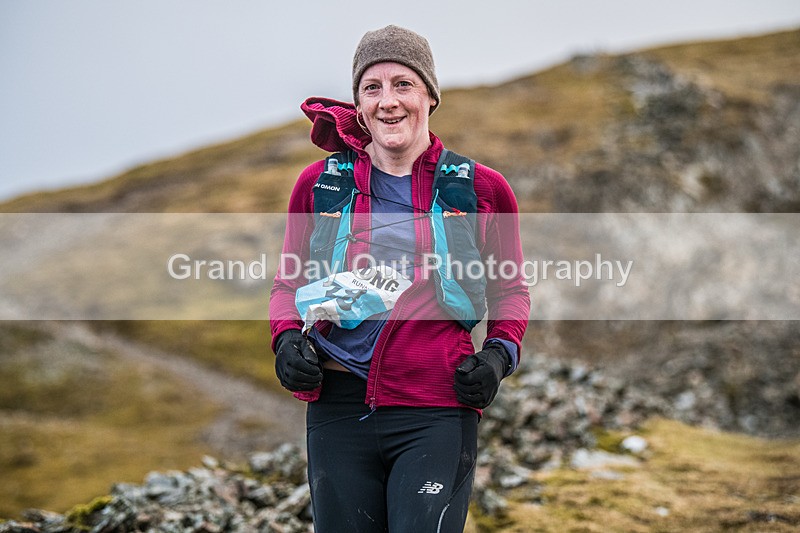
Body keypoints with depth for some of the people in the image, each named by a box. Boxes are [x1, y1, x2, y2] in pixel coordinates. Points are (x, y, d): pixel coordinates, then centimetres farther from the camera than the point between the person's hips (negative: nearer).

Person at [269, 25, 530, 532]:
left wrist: (501, 352, -1)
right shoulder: (320, 184, 8)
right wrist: (287, 339, 0)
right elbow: (288, 283, 19)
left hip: (437, 413, -2)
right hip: (338, 406, 2)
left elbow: (510, 290, 16)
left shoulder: (482, 189, 5)